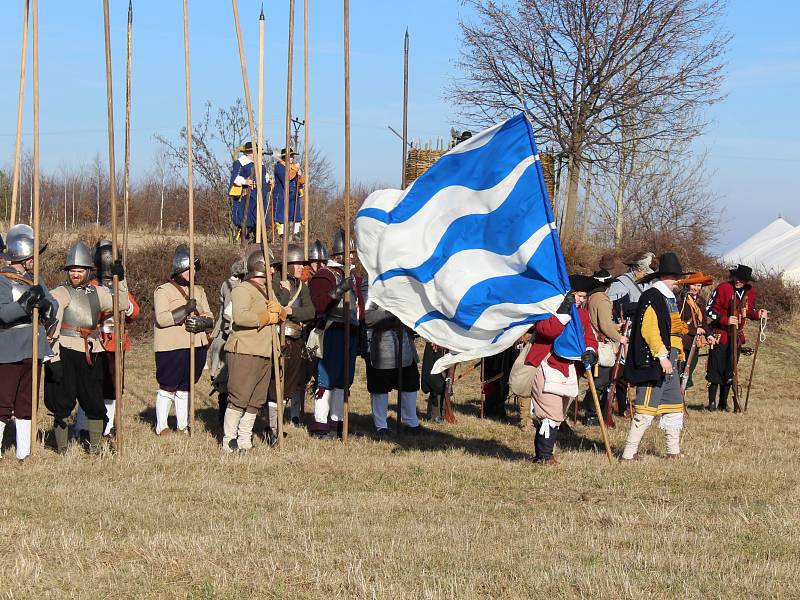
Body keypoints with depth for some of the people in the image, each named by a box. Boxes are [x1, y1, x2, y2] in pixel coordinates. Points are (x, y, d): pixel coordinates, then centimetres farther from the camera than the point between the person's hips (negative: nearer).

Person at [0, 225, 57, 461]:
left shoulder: (33, 280, 14)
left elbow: (54, 304, 7)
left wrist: (45, 305, -15)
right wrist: (25, 304, -35)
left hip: (33, 351, 8)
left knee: (27, 404, 12)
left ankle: (24, 452, 17)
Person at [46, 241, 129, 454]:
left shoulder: (98, 292, 13)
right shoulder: (60, 294, -3)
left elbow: (123, 306, 4)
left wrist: (120, 280, -6)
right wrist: (54, 358, -14)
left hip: (92, 354, 4)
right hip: (66, 353, -4)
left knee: (95, 403, 6)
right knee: (62, 403, -2)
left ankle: (95, 449, 16)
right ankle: (61, 450, 6)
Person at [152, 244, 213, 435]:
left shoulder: (199, 291, 17)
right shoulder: (163, 291, -2)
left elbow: (210, 319, 10)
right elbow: (161, 319, -15)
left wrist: (202, 322, -13)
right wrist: (185, 310, -23)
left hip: (196, 346, 5)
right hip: (171, 348, -5)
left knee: (185, 388, 12)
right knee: (168, 387, -4)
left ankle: (183, 426, 18)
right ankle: (161, 427, 4)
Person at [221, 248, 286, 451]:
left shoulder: (267, 291, 23)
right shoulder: (243, 290, -8)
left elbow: (283, 315, 19)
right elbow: (240, 317, -24)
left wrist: (278, 310, -6)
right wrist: (268, 317, -13)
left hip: (264, 354, 9)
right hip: (243, 351, -9)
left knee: (256, 400, 9)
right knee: (239, 398, -10)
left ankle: (244, 440, 15)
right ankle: (229, 440, -5)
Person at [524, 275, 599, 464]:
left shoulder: (582, 314, 14)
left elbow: (589, 338, 12)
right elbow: (546, 329, -25)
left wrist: (590, 352, -10)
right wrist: (564, 311, -30)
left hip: (569, 373, 8)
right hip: (547, 369, -7)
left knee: (556, 417, 11)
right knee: (551, 415, -14)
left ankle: (542, 454, 20)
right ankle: (544, 456, -9)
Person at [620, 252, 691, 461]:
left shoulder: (670, 298, 19)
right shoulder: (651, 297, -12)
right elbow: (648, 329, -21)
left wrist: (675, 355, 23)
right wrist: (662, 355, -24)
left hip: (669, 361, 10)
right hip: (653, 361, -10)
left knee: (674, 405, 15)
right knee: (646, 408, -9)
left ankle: (674, 451, 23)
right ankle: (629, 453, -7)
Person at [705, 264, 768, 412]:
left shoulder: (750, 292, 3)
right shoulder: (723, 288, -13)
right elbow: (709, 310, -11)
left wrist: (758, 314, -5)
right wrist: (725, 320, -22)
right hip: (720, 334, -5)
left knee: (730, 371, 9)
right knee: (716, 368, -5)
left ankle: (724, 402, 18)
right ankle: (712, 402, 4)